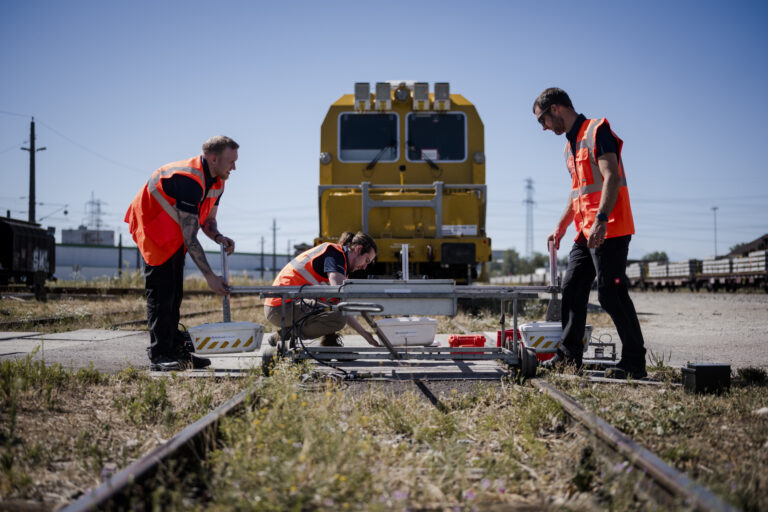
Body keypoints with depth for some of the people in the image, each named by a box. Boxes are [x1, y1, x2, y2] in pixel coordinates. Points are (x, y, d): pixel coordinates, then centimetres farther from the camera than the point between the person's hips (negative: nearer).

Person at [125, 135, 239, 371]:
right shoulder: (189, 181, -33)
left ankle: (175, 349, 14)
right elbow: (190, 237, -33)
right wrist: (210, 276, -31)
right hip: (153, 229, -9)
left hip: (174, 235, 9)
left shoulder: (216, 181, -3)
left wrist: (220, 238, -16)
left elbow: (207, 221, 8)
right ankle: (159, 355, -9)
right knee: (160, 293, -11)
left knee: (174, 293, 9)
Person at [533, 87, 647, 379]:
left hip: (608, 230, -10)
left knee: (611, 294, -9)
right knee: (572, 290, 9)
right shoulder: (571, 145, 22)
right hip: (586, 233, 10)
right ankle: (569, 357, 16)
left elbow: (612, 177, -18)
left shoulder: (596, 131, -7)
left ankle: (634, 363, -3)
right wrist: (560, 228, 27)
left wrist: (601, 219, -27)